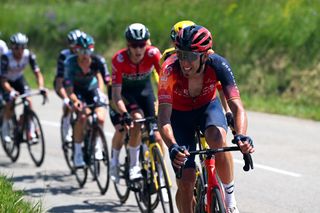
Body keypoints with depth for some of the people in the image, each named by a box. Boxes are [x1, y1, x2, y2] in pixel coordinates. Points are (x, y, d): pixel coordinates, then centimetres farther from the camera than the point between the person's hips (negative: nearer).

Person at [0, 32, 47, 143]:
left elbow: (37, 73, -22)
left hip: (19, 79, 3)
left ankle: (30, 131, -5)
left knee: (28, 101, -16)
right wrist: (11, 91, -52)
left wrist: (41, 87, -40)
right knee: (10, 102, -23)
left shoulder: (29, 55, -24)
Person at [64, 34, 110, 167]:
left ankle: (96, 144, 9)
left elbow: (108, 81, -25)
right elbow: (68, 88, -30)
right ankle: (77, 152, -15)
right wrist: (75, 101, -49)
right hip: (77, 91, -2)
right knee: (82, 117, -28)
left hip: (93, 89, 2)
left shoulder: (97, 61, -23)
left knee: (100, 118, -20)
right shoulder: (70, 62, -27)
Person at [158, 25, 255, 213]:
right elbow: (163, 118, -38)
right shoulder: (170, 69, -34)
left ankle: (230, 195, -14)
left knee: (217, 138, -35)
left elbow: (237, 106, -36)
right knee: (186, 182, -9)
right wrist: (173, 147, -56)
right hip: (179, 114, 0)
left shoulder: (218, 65, -30)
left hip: (208, 107, 0)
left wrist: (241, 136, -55)